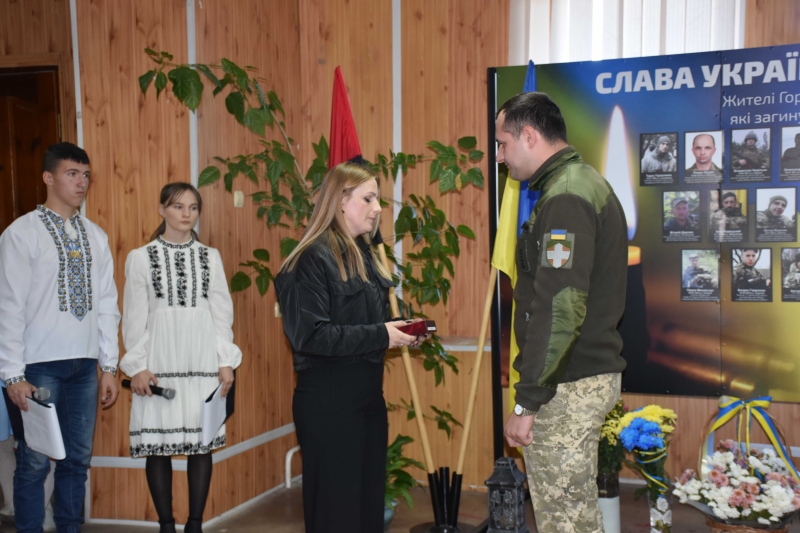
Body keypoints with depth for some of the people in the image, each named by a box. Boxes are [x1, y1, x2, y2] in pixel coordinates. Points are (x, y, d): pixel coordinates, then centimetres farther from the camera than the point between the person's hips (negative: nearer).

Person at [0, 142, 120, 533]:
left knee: (78, 458, 12)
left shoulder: (95, 236, 8)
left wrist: (109, 366, 8)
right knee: (35, 462, 3)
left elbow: (107, 304, 9)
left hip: (85, 364, 5)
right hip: (40, 365, -4)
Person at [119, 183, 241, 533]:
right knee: (158, 444, 1)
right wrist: (137, 366, -4)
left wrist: (225, 361, 2)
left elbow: (222, 313, 7)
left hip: (202, 360, 2)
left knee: (202, 443, 4)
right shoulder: (141, 257, 3)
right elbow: (134, 316, 2)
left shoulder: (210, 257, 8)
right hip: (160, 360, -1)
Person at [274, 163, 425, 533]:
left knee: (371, 499, 16)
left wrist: (398, 332, 0)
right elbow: (311, 336, -22)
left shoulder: (363, 256, 12)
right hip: (327, 402, -8)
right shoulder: (312, 259, -15)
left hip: (369, 396, 8)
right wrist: (380, 335, -21)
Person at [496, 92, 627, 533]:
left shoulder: (565, 198, -18)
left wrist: (527, 401, -20)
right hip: (589, 372, 10)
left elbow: (559, 309, -25)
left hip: (568, 385, -10)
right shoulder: (588, 184, 15)